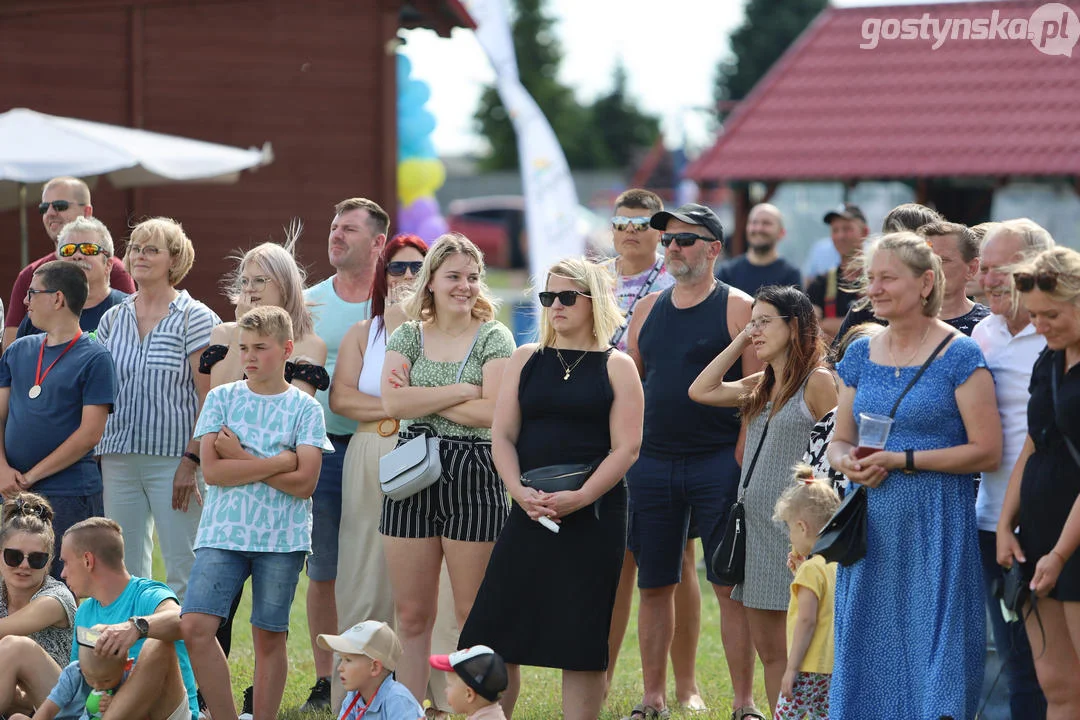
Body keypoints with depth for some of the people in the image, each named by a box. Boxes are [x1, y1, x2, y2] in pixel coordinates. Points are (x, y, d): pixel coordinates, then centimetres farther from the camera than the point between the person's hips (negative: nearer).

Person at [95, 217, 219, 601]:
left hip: (174, 459, -5)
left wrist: (192, 460, -15)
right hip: (118, 459, 5)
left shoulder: (195, 319, -2)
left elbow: (209, 400, -7)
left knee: (183, 570, -4)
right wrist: (95, 456, 9)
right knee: (124, 572, 6)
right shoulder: (112, 320, 13)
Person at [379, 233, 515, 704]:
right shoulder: (408, 337, 9)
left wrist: (420, 398, -8)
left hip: (473, 477, -3)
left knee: (474, 614, 3)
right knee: (411, 615, 6)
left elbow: (490, 412, -13)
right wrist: (460, 391, -12)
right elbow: (391, 403, -8)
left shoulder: (493, 338, 0)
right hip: (412, 476, 3)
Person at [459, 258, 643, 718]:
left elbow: (626, 447, -5)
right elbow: (502, 436, 6)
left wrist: (579, 499, -17)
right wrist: (520, 492, -11)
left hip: (595, 515, -3)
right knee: (497, 630, -1)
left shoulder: (616, 367, 2)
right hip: (530, 512, 3)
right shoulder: (526, 359, 11)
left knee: (581, 641, 0)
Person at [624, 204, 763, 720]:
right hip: (653, 462, 5)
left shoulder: (737, 308, -3)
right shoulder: (648, 310, 12)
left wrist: (744, 464, -13)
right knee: (654, 585, 8)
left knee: (730, 585, -3)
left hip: (719, 463, -5)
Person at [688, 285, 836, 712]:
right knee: (768, 651, 10)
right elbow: (700, 391, 13)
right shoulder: (760, 386, 15)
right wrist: (740, 342, 10)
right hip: (755, 525, 8)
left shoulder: (818, 381, -8)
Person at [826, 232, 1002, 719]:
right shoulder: (861, 354, 10)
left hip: (936, 528, -5)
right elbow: (838, 442, 17)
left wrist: (902, 460, -16)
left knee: (933, 651, -5)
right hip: (871, 526, 5)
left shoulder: (959, 356, -6)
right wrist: (850, 462, -8)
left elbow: (987, 451, -11)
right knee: (868, 653, 6)